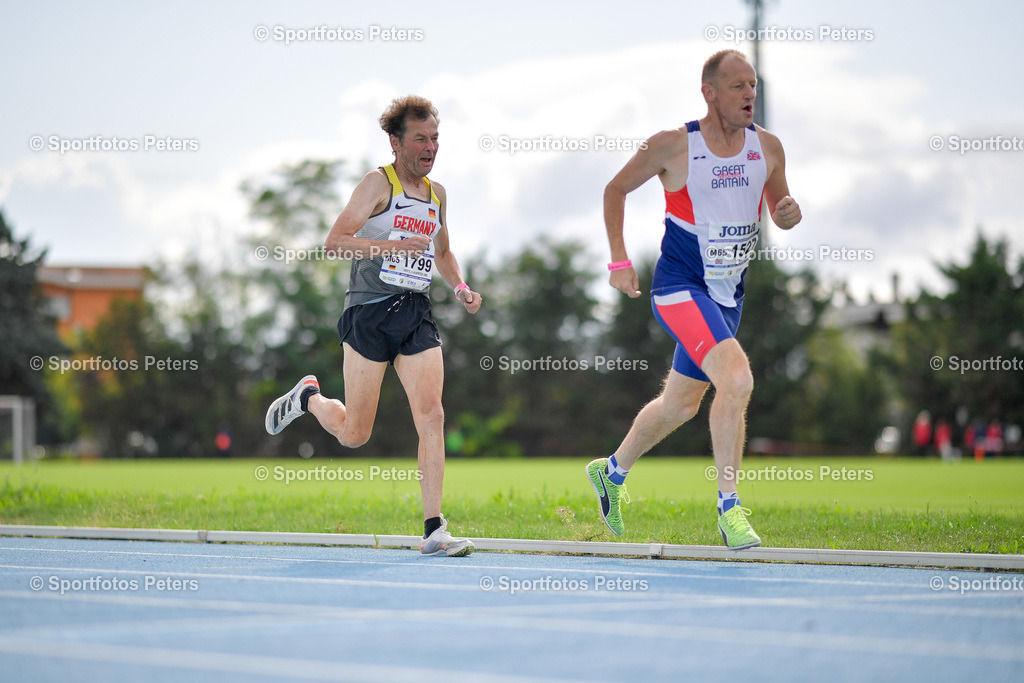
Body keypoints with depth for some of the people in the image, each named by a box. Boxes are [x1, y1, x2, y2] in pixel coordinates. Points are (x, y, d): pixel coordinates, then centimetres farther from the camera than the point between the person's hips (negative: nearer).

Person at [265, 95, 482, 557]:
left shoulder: (437, 194, 15)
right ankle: (307, 398, 35)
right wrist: (392, 245, -26)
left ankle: (433, 531, -10)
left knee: (432, 418, -11)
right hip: (370, 311, -5)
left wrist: (460, 287, 12)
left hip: (416, 314, 5)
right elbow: (333, 241, -15)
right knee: (354, 435, 1)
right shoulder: (378, 183, -5)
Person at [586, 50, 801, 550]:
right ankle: (729, 508, -17)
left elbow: (780, 208, 15)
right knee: (737, 379, -26)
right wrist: (619, 260, -4)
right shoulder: (673, 146, -12)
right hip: (679, 287, -6)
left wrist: (789, 213, -10)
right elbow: (616, 190, 2)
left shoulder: (767, 147, 0)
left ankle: (612, 471, 43)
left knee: (680, 404, 18)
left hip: (728, 294, 6)